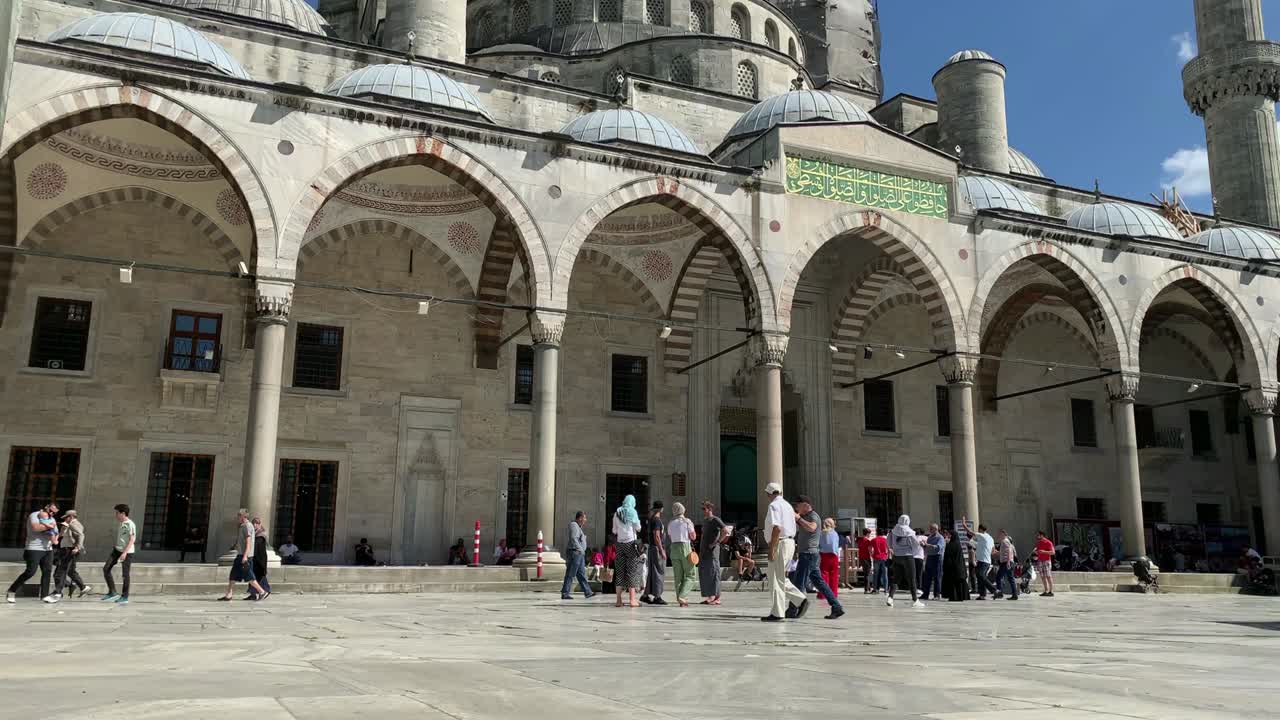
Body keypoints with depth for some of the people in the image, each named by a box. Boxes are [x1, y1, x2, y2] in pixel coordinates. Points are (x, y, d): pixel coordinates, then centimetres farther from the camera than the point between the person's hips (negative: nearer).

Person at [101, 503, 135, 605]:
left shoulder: (130, 524, -13)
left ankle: (124, 597, 8)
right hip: (117, 550, 8)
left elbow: (132, 539, -18)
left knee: (124, 574, -2)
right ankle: (112, 593, 3)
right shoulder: (119, 524, 13)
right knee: (106, 569, -2)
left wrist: (125, 553, -24)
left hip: (127, 552, -8)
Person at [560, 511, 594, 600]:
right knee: (570, 575, -6)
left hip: (579, 554, 11)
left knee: (581, 574, 10)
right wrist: (581, 550, -23)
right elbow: (573, 539, -24)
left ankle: (587, 592, 13)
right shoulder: (574, 526, -12)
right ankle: (565, 593, -3)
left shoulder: (578, 527, 20)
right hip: (575, 553, -11)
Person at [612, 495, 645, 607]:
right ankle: (632, 599, -6)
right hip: (631, 542, -4)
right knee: (632, 571, -1)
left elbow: (614, 531, 12)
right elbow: (638, 528, -2)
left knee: (619, 571, 5)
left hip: (620, 543, 4)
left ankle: (618, 600, 2)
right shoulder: (632, 512, -3)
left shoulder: (617, 513, 9)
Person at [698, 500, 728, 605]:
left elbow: (726, 531, -17)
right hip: (703, 551, 9)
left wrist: (716, 542, -17)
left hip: (712, 550, -9)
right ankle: (709, 597, 12)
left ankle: (717, 598, -7)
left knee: (713, 573, -9)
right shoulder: (704, 521, 19)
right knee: (703, 574, 7)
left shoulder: (715, 520, -7)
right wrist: (700, 549, 20)